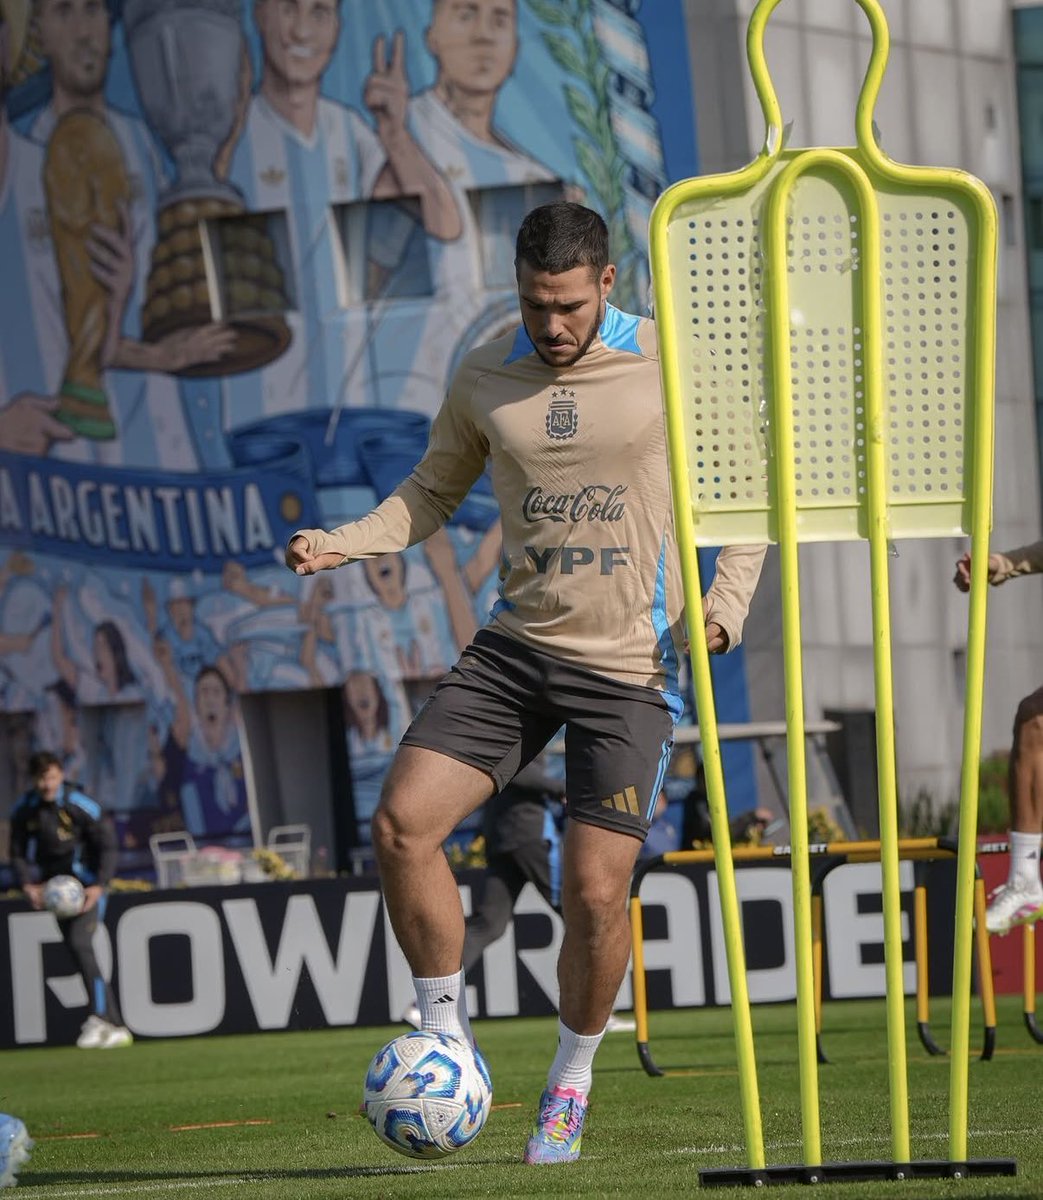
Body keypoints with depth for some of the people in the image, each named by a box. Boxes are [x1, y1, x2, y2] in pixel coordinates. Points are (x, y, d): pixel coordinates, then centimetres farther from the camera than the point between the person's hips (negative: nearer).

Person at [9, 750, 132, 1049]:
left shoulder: (81, 806, -16)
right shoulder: (24, 811, -2)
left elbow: (107, 847, -12)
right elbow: (18, 853, 5)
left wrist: (99, 886, -22)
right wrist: (27, 885, -13)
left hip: (88, 886, -6)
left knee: (80, 944, -24)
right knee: (78, 952, 7)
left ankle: (99, 1017, -26)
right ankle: (115, 1027, 15)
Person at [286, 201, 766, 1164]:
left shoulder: (669, 369, -5)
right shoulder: (486, 380, 5)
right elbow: (432, 491, 16)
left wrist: (724, 607, -13)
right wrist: (342, 542, -2)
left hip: (630, 667, -3)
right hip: (516, 648, 4)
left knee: (595, 890, -8)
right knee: (403, 824, -13)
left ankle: (571, 1083, 17)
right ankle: (446, 1032, 4)